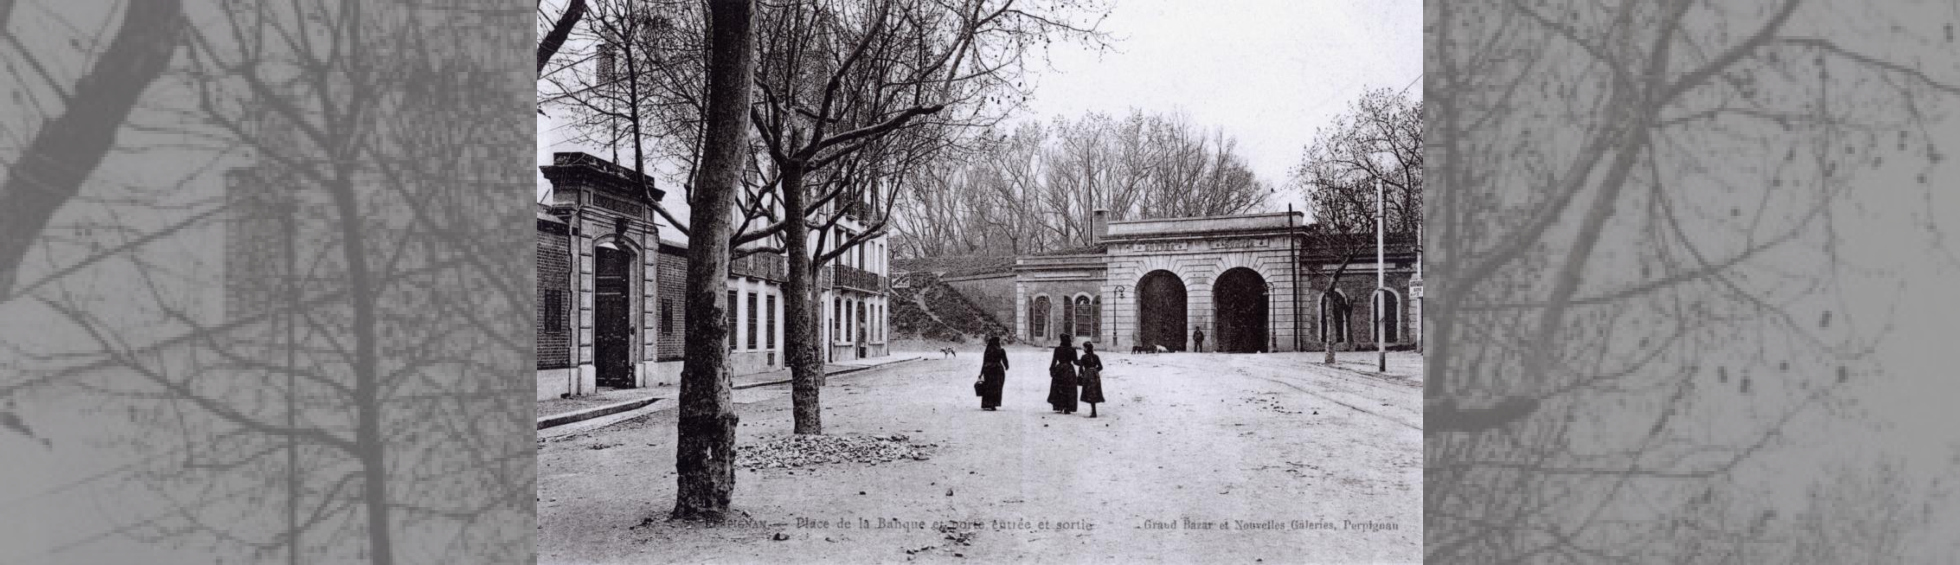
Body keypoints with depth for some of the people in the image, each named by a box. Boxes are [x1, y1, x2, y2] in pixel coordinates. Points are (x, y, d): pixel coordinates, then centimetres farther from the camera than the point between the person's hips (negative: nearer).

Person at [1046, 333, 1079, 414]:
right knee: (1069, 390, 5)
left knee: (1058, 389, 13)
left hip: (1059, 369, 1)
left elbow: (1054, 360, -3)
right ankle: (1067, 408, 1)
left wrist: (1051, 369, 6)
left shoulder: (1057, 349, -5)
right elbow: (1075, 361, -5)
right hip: (1069, 370, -1)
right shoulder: (1072, 350, -7)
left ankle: (1059, 407, 11)